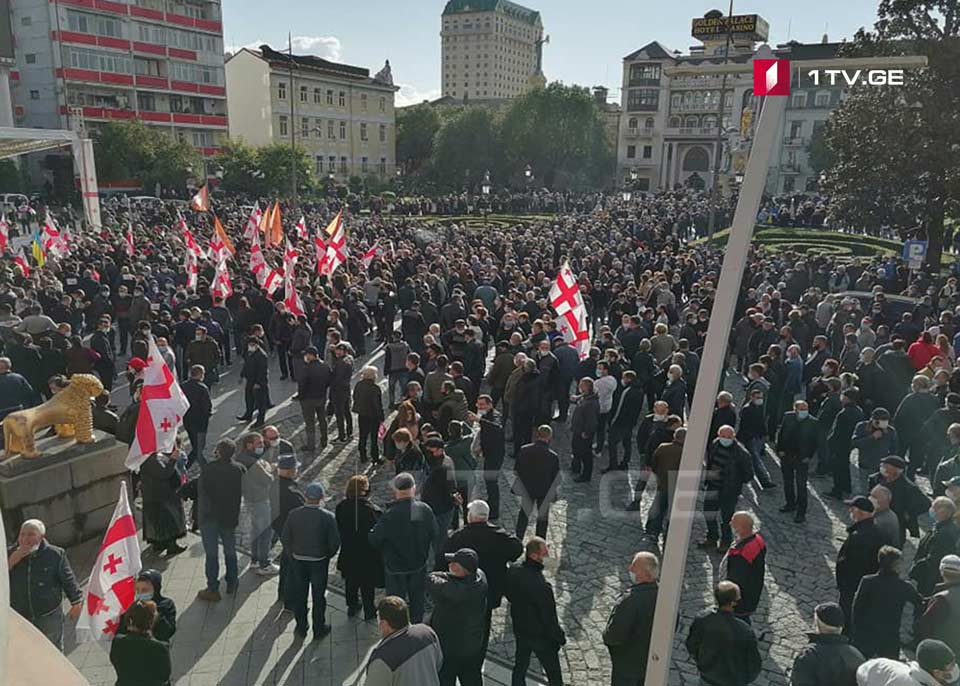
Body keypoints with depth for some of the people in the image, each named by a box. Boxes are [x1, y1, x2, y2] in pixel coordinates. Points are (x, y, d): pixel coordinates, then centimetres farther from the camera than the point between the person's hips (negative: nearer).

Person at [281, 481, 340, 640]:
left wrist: (292, 555, 10)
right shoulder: (328, 517, -19)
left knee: (299, 595, 19)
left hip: (298, 561, 2)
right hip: (319, 562, -2)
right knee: (318, 596, 15)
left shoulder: (293, 515, -13)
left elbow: (285, 539, -5)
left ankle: (301, 628, 33)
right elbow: (335, 542, -14)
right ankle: (319, 630, 27)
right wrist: (328, 555, 5)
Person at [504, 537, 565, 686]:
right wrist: (560, 637, -9)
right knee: (553, 672, 18)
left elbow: (507, 593, 4)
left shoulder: (513, 571, -16)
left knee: (520, 664, 27)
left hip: (519, 628, 6)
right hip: (540, 636, -6)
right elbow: (549, 618, -25)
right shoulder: (542, 586, -38)